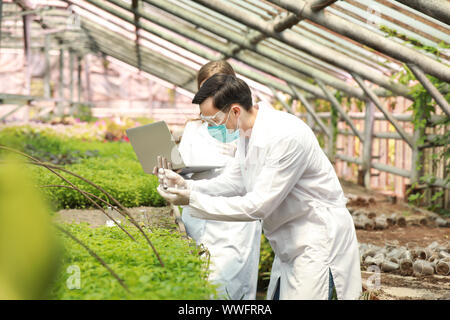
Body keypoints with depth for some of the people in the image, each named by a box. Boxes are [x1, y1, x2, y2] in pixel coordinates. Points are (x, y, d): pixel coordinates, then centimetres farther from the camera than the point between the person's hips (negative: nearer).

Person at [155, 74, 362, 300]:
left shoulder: (285, 136, -26)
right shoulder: (247, 133, 3)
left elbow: (257, 205, -26)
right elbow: (234, 182, 10)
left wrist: (193, 201, -22)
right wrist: (187, 186, -5)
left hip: (318, 239, -9)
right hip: (291, 243, 9)